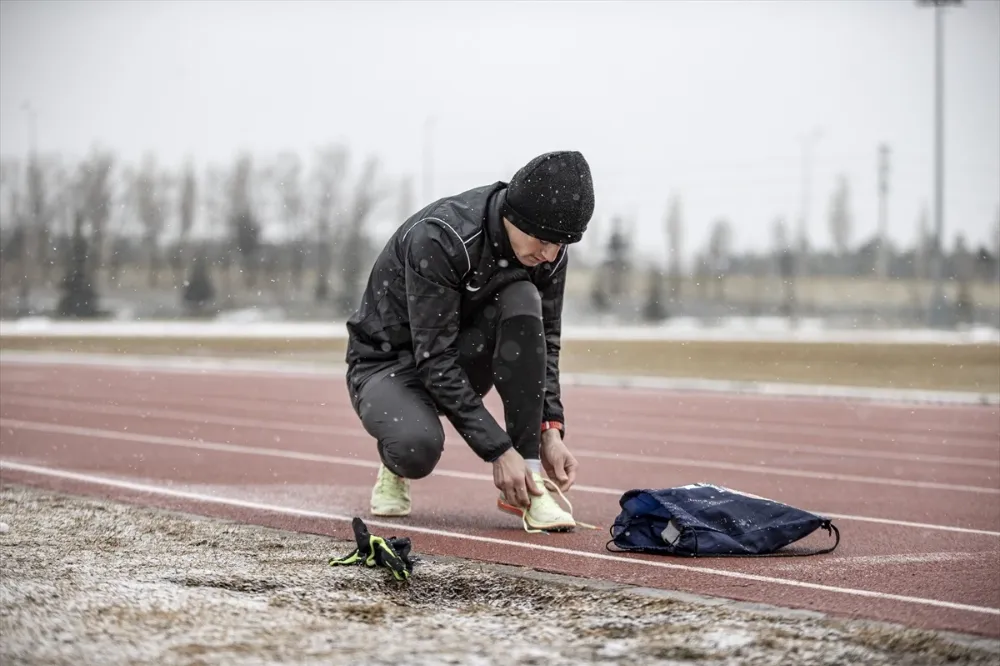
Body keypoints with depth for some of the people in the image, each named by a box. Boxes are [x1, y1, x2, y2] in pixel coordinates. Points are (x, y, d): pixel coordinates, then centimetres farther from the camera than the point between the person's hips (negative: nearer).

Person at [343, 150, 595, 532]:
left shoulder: (549, 250, -13)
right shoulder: (439, 239, -32)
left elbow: (544, 343, -2)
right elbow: (434, 358, -31)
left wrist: (551, 432, -16)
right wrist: (499, 451, -33)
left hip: (462, 358, 5)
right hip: (388, 363, -5)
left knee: (522, 300, -26)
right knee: (419, 448, -38)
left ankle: (528, 482, -22)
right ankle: (395, 462, 4)